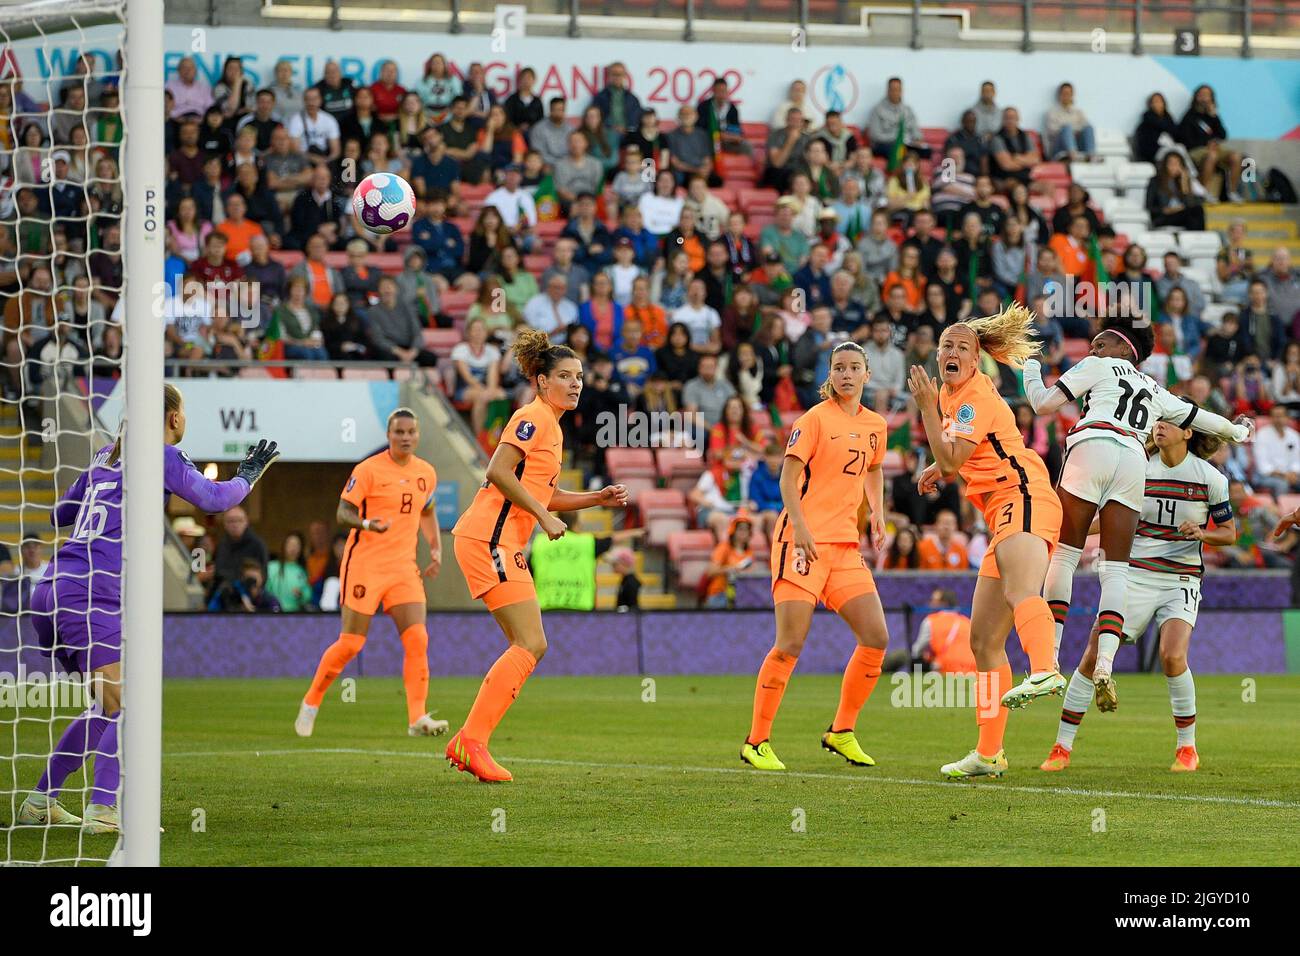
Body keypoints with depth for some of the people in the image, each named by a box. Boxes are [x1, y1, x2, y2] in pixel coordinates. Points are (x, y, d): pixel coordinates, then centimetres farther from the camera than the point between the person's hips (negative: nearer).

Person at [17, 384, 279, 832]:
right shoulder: (164, 456, -2)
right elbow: (213, 499, 10)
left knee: (111, 706, 19)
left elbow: (60, 514, 31)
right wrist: (248, 476, 29)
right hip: (90, 594, -9)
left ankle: (40, 803, 21)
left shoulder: (106, 457, 20)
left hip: (50, 592, 9)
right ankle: (102, 809, -28)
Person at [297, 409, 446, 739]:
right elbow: (342, 513, -11)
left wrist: (435, 549, 13)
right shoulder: (368, 470, -9)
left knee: (417, 639, -11)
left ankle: (418, 718, -12)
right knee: (350, 643, -3)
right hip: (364, 566, -5)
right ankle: (311, 703, 18)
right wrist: (366, 523, -31)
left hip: (404, 569, 5)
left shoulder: (426, 473, 9)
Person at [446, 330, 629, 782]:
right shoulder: (533, 417, -9)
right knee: (529, 645, -13)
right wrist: (543, 516, -19)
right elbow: (499, 472, -21)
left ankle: (466, 742, 9)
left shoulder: (551, 425, 20)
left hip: (502, 544, 10)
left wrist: (600, 498, 18)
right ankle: (472, 741, -14)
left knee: (530, 646, 9)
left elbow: (544, 495, 29)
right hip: (489, 537, -10)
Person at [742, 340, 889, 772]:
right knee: (790, 643, -10)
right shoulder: (815, 419, -6)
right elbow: (788, 478, -10)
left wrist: (876, 513, 19)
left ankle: (842, 731, 13)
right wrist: (800, 528, -22)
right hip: (803, 541, -6)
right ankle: (756, 742, -1)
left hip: (846, 546, 6)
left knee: (876, 638, -2)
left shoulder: (875, 425, 13)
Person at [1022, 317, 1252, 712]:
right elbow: (1199, 418, 40)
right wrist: (1236, 430, 60)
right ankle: (1104, 668, -16)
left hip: (1092, 447, -4)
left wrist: (1030, 372, 32)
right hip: (1134, 462, 4)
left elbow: (1043, 403, 13)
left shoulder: (1097, 367, 18)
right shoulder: (1155, 392, 31)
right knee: (1116, 570, 2)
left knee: (1063, 555, 1)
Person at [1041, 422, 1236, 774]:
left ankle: (1187, 747, -5)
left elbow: (1229, 532, 5)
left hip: (1181, 580, -2)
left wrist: (1201, 532, -15)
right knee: (1093, 656, -10)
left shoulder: (1210, 477, -3)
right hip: (1135, 575, 2)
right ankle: (1062, 748, 1)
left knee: (1172, 656, -25)